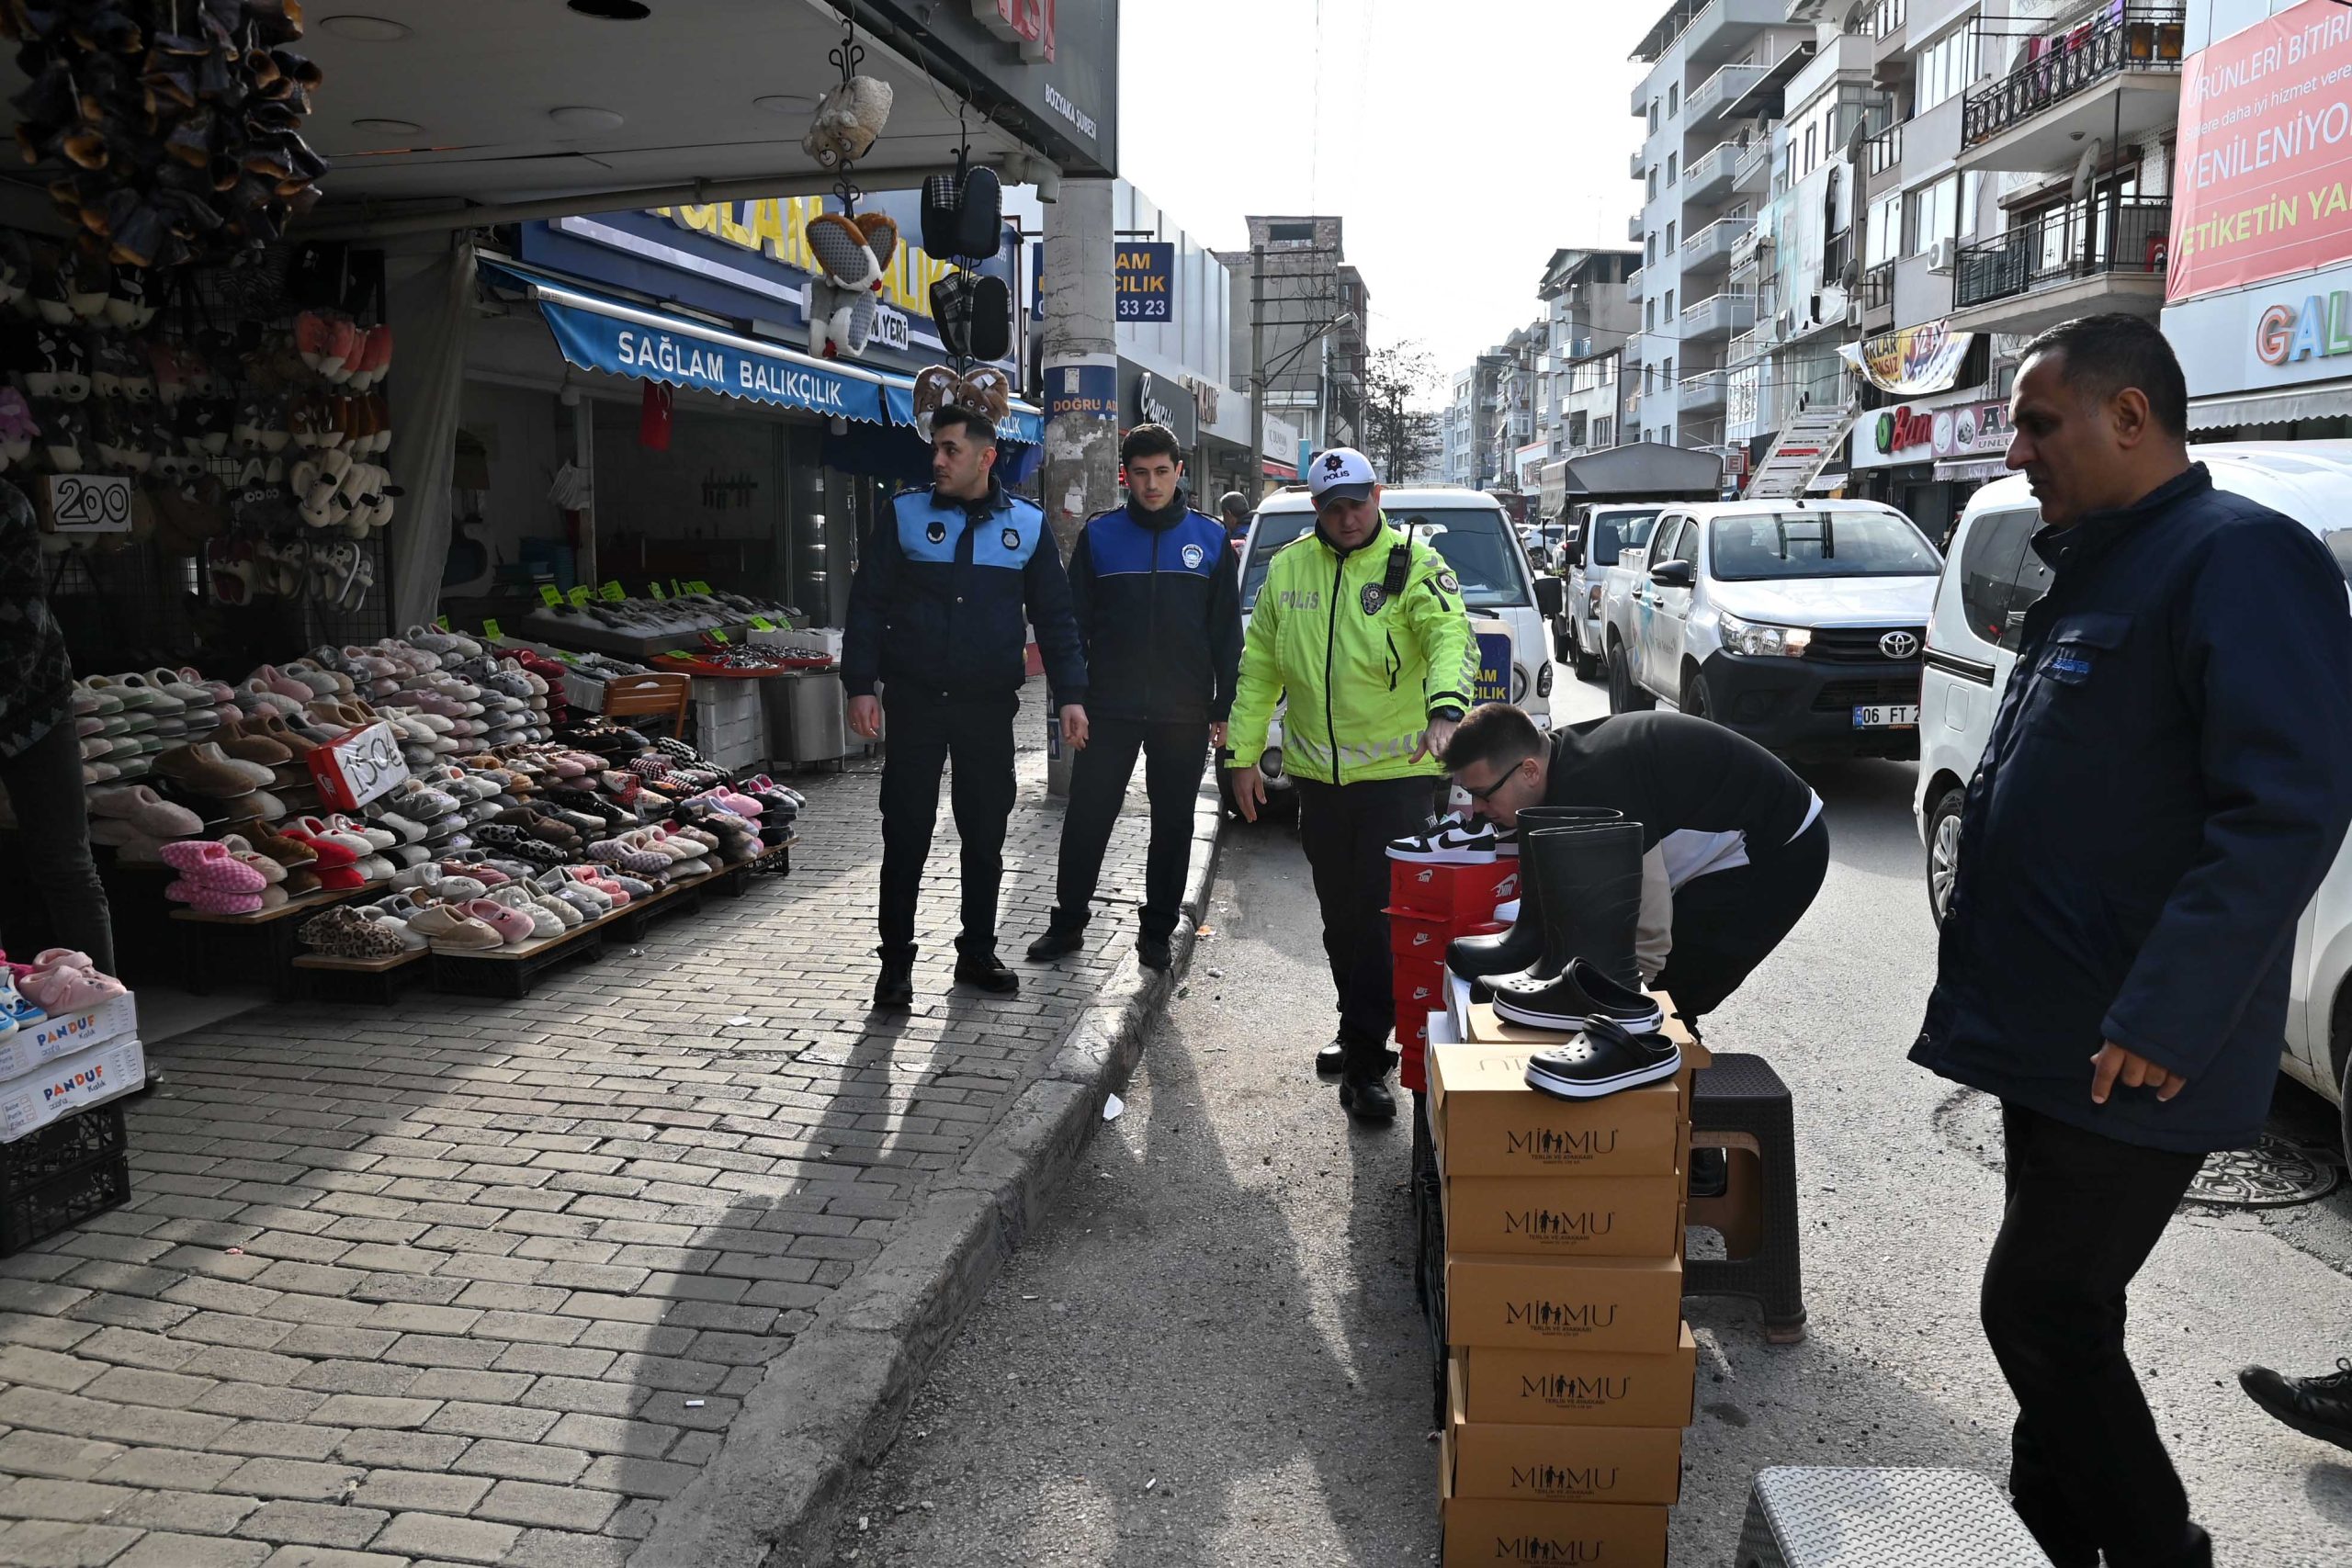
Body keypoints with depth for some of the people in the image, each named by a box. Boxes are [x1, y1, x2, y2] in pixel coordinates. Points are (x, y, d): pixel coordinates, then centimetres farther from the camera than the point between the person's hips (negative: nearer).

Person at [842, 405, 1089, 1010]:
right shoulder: (905, 516, 0)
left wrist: (1070, 694, 0)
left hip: (990, 708, 1)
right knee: (906, 836, 3)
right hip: (915, 704, -1)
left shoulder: (1028, 525, 4)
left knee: (985, 835, 9)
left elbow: (1054, 617, 7)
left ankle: (977, 953, 23)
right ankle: (895, 961, 14)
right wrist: (861, 685, -8)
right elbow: (867, 604, 1)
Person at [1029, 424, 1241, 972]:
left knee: (1173, 824, 8)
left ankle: (1156, 929, 21)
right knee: (1086, 818, 3)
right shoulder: (1099, 535, 3)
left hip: (1184, 715, 0)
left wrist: (1223, 709, 1)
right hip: (1109, 711, 0)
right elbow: (1075, 622, 5)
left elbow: (1226, 633, 5)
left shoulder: (1210, 539, 3)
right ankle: (1067, 922, 17)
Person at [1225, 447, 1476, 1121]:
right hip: (1318, 773, 5)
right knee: (1340, 916, 15)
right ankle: (1362, 1033, 33)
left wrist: (1444, 709, -41)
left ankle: (1363, 1062, 2)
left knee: (1384, 917, -5)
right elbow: (1259, 666, 12)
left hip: (1399, 772, -5)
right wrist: (1243, 753, 8)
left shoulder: (1413, 564, -6)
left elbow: (1451, 635, -22)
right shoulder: (1287, 567, 8)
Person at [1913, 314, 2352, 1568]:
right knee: (2054, 1308, 18)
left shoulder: (2239, 559, -16)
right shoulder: (2094, 569, 15)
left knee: (2041, 1308, -1)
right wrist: (1981, 954, 18)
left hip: (2129, 1061, -9)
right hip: (2051, 1036, 9)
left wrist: (2164, 1019, -26)